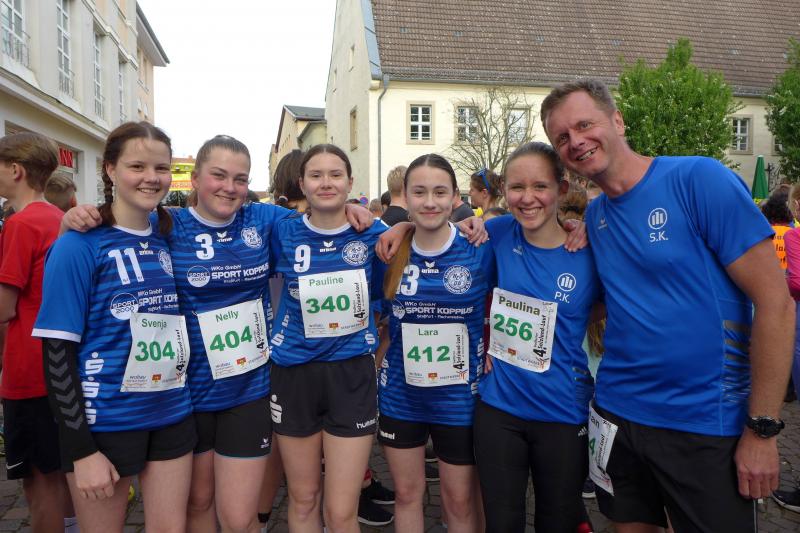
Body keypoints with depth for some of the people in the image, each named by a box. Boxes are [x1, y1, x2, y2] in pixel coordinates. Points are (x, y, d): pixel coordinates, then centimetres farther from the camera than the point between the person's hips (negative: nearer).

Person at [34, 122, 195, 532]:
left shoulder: (168, 236, 4)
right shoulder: (79, 245, -12)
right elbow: (57, 352, -12)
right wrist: (82, 450, -13)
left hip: (172, 415, 5)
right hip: (104, 420, -4)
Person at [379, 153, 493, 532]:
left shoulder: (480, 251, -13)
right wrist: (377, 361, 3)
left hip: (459, 397, -2)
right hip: (399, 394, 2)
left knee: (460, 500, 13)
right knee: (406, 492, 18)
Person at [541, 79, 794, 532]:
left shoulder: (700, 179, -14)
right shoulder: (592, 215, 4)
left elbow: (775, 302, -14)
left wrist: (763, 430, -13)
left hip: (707, 424, -5)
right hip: (618, 414, 5)